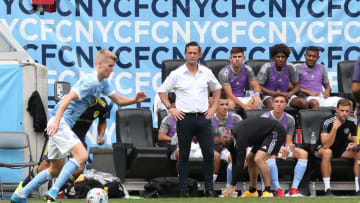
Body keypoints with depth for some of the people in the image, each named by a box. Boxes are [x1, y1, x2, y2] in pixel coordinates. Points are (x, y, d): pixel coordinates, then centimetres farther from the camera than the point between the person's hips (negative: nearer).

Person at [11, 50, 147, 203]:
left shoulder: (103, 83, 15)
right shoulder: (91, 81, -16)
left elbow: (118, 100, 21)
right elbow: (68, 98, -25)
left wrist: (135, 100, 1)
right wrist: (56, 120, -34)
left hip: (63, 124, 11)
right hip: (59, 122, -11)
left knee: (56, 170, 15)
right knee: (81, 155, -24)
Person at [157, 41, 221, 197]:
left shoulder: (206, 73, 7)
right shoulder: (177, 74, -1)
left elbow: (217, 89, 22)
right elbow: (162, 91, 7)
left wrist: (213, 107, 12)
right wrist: (171, 109, -2)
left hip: (203, 117, 2)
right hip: (185, 118, -2)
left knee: (209, 153, -1)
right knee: (184, 155, 2)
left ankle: (209, 188, 7)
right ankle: (183, 189, 6)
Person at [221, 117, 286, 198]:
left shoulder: (241, 137, -29)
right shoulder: (233, 137, -1)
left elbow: (240, 162, -30)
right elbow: (235, 161, 5)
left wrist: (232, 186, -26)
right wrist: (232, 185, 3)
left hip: (276, 132, -10)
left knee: (258, 159, -25)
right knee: (250, 160, 12)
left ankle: (268, 192, -18)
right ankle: (252, 191, 23)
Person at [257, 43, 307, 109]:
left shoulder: (290, 67, 0)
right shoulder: (267, 67, -9)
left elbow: (296, 86, 8)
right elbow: (258, 86, -9)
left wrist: (290, 94, -14)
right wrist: (274, 93, -20)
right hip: (270, 95, -4)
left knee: (303, 103, -22)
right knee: (271, 104, -40)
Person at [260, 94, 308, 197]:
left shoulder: (289, 119, 3)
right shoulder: (265, 118, -9)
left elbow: (288, 141, 4)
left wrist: (289, 147, -22)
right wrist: (279, 149, -29)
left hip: (283, 148, 4)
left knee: (303, 153, -21)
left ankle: (294, 189, -29)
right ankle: (278, 190, -42)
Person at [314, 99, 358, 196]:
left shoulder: (352, 122, -9)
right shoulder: (327, 122, -23)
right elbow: (326, 145, -31)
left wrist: (353, 145, -29)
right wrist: (335, 128, -40)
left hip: (342, 149, 4)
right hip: (322, 148, -4)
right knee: (327, 152, -39)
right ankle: (327, 189, -38)